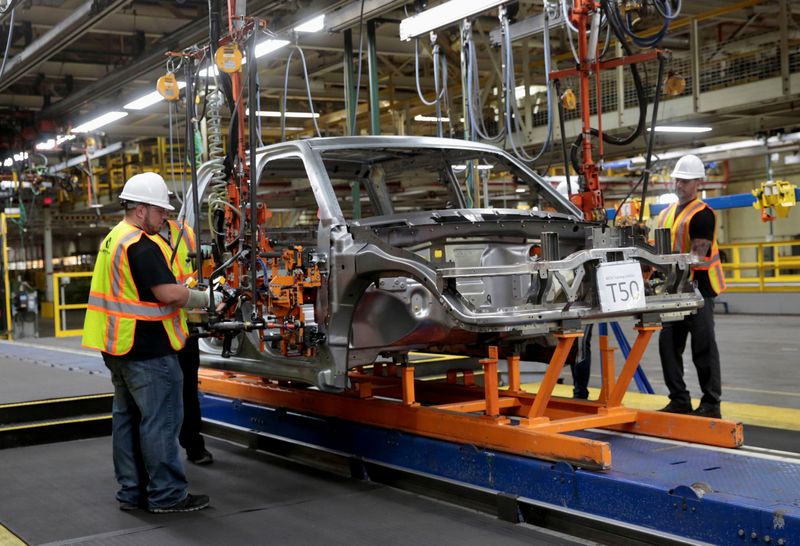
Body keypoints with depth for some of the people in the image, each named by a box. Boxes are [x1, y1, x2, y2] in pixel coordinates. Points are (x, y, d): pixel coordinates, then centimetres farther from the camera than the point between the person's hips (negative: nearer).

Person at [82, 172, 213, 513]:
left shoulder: (112, 240, 15)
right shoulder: (141, 246, -18)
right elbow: (170, 293, -24)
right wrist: (206, 298, -8)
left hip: (118, 348, 10)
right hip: (146, 350, -10)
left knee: (127, 418, 14)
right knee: (160, 421, -4)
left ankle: (132, 491, 21)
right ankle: (167, 494, 2)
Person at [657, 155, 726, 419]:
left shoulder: (702, 214, -10)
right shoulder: (666, 213, 14)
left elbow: (698, 256, -19)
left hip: (697, 288, -7)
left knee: (703, 347, -2)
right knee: (669, 344, 7)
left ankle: (711, 404, 6)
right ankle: (679, 400, 16)